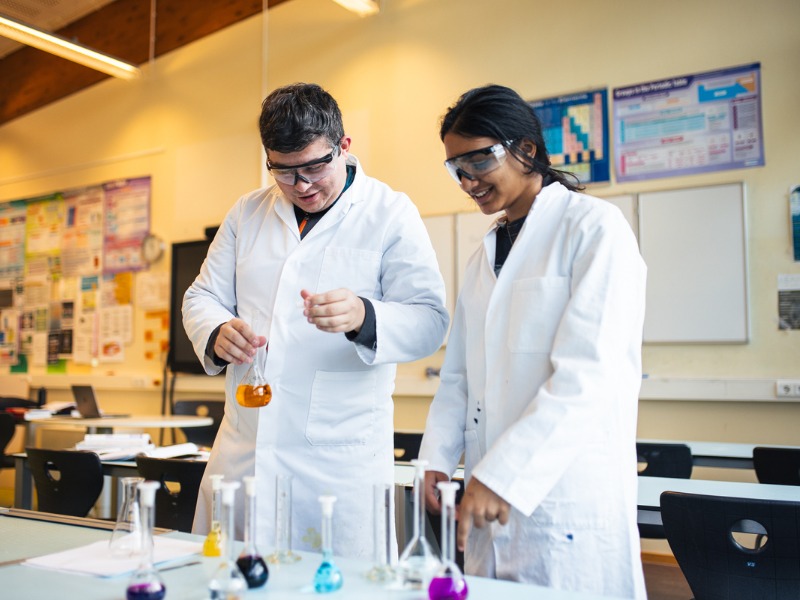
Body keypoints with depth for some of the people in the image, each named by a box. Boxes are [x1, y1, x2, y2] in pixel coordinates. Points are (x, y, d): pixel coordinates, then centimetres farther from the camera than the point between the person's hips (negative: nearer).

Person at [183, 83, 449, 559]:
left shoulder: (391, 214, -2)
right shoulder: (247, 213, 12)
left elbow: (430, 322, -8)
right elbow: (203, 296, 15)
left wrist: (363, 317, -29)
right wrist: (217, 333, -9)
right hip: (242, 449, 4)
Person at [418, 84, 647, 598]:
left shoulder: (595, 227, -7)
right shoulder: (484, 256, 16)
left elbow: (590, 374, -17)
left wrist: (502, 475, -20)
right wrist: (439, 457, 2)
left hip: (568, 499, -6)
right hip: (493, 498, 7)